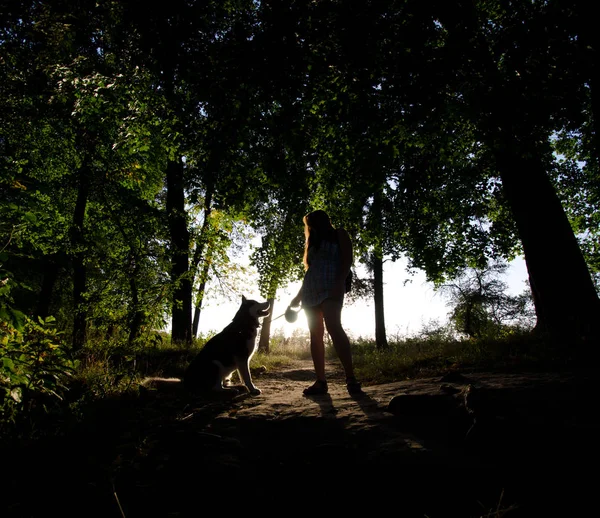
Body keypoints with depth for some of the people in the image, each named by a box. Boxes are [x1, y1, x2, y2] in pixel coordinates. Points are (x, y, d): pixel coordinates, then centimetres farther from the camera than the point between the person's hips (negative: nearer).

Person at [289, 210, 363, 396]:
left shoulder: (339, 234, 10)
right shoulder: (313, 243, 29)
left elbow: (347, 259, -3)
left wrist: (340, 283, -18)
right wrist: (299, 295, 21)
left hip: (330, 288, -7)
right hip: (310, 291, 7)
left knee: (334, 327, -25)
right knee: (315, 334, -4)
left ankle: (351, 379, -27)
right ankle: (320, 381, -7)